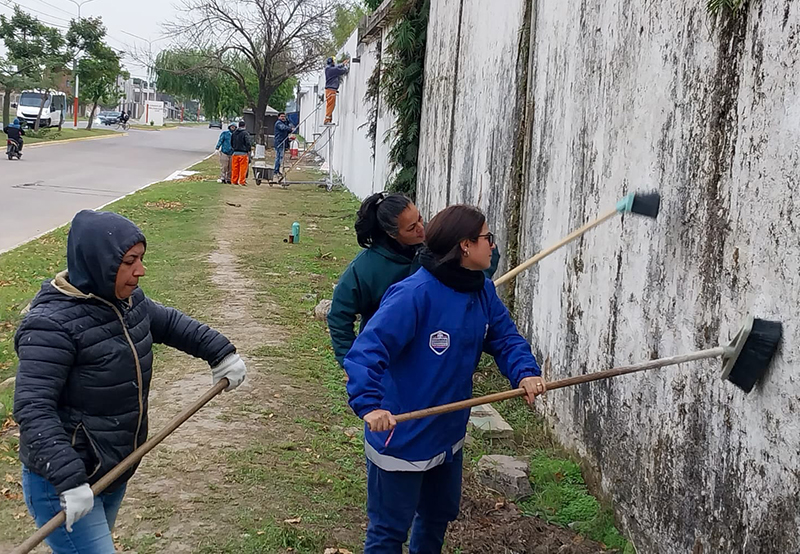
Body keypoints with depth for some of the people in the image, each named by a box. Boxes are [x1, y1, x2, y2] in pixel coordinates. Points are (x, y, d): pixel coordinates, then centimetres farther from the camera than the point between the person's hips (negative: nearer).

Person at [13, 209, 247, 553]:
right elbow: (33, 409, -29)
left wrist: (220, 353, 13)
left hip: (114, 470, 9)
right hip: (62, 481, -9)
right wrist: (69, 480, -35)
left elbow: (170, 323, 21)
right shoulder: (52, 325, -24)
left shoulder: (128, 301, 2)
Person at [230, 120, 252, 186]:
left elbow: (231, 143, 19)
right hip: (243, 153, -6)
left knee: (235, 168, 10)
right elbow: (248, 143, -15)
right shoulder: (245, 133, -10)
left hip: (235, 153, 6)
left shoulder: (234, 133, 10)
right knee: (243, 168, -1)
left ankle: (234, 180, 15)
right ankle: (242, 181, -1)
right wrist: (249, 150, -1)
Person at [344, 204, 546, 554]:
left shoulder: (483, 292, -1)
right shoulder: (414, 294, -27)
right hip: (401, 437, -8)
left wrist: (525, 372, -18)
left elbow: (506, 337, 2)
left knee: (439, 516, 28)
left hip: (449, 433, 8)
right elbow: (367, 350, -33)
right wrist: (369, 404, -45)